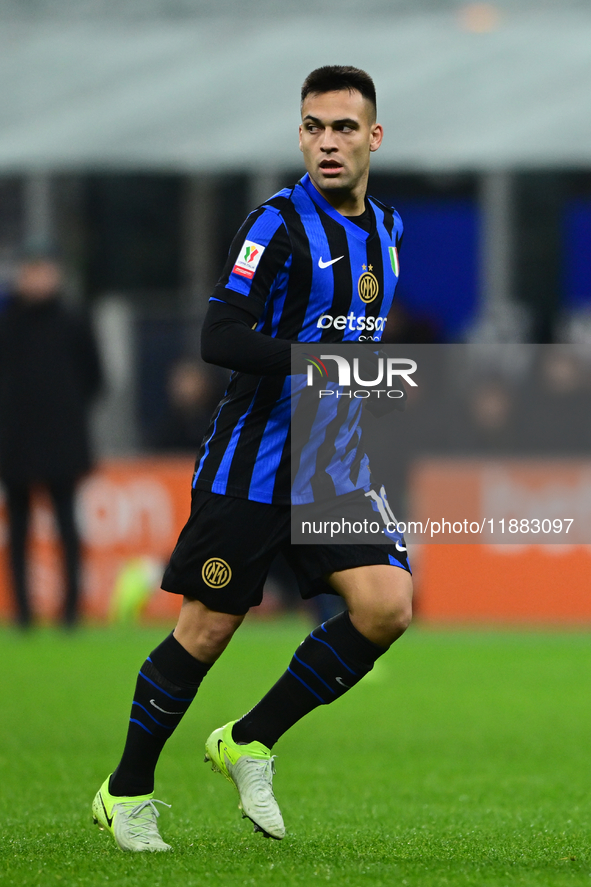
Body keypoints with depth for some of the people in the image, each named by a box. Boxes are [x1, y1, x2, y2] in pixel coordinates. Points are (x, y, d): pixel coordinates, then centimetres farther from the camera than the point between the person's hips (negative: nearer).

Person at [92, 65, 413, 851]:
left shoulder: (384, 229, 10)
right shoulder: (280, 223, -11)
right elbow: (219, 337, -20)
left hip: (336, 463, 6)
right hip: (253, 459, -6)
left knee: (387, 607, -12)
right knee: (205, 632, -2)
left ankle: (250, 743, 5)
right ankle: (127, 792, 16)